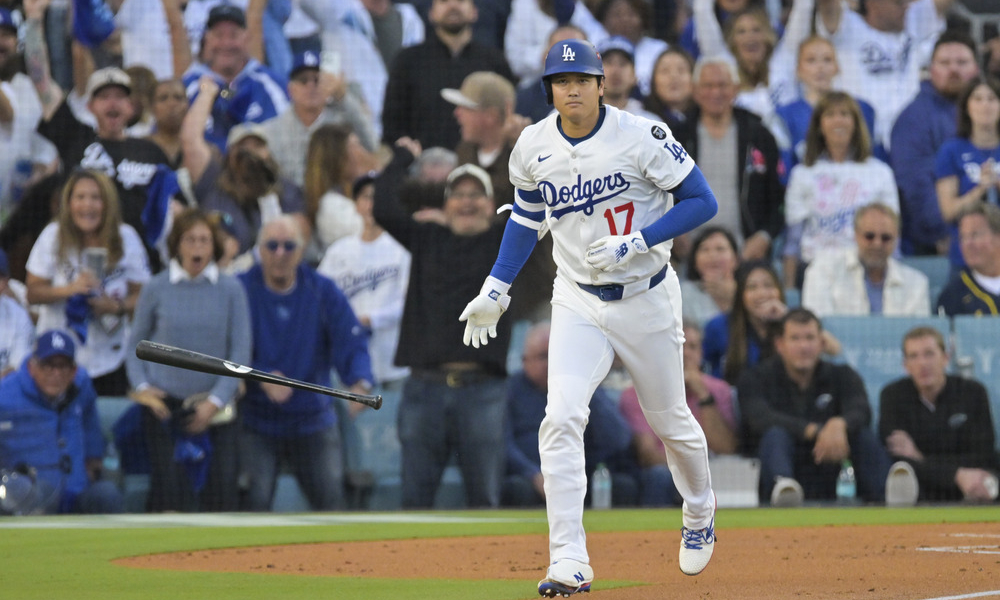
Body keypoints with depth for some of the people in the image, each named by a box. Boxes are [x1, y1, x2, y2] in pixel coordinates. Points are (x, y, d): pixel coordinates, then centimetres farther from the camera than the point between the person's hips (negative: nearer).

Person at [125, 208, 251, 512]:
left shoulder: (230, 289, 1)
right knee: (169, 488, -9)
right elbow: (136, 342, 12)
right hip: (164, 404, 0)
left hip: (214, 408, 0)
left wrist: (215, 401, -6)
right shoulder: (156, 289, 1)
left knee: (222, 486, -9)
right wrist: (141, 387, -3)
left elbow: (240, 351, 1)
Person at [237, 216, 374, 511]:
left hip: (313, 421, 2)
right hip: (255, 424, -2)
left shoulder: (324, 292, 2)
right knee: (255, 501, -12)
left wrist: (360, 383, -25)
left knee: (330, 497, -3)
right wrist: (261, 377, -26)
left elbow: (351, 343, -5)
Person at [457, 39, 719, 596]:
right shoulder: (534, 147, -4)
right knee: (562, 419, -17)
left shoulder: (642, 137, -17)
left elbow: (703, 201, -14)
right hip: (579, 303, 2)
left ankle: (700, 514, 45)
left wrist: (635, 244, -24)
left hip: (647, 297, -2)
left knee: (670, 420, 14)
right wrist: (496, 289, 10)